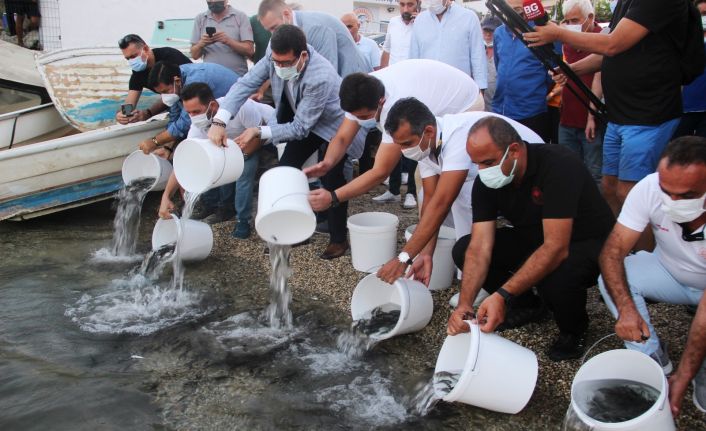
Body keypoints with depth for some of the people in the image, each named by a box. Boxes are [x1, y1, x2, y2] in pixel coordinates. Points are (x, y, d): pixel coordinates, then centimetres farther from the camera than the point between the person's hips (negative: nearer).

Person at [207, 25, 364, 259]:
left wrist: (259, 132, -36)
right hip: (303, 120, 7)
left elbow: (299, 128, -32)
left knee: (330, 178, -16)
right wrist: (219, 121, -35)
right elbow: (245, 84, -22)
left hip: (335, 125, -6)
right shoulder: (277, 57, -23)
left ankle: (339, 240, 3)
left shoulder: (321, 78, -40)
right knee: (286, 168, 2)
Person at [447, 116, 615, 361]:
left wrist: (502, 295, -44)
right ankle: (526, 305, 10)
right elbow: (480, 248, -19)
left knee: (556, 279, -39)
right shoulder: (485, 182, -13)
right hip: (534, 239, 6)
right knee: (463, 250, -11)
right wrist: (465, 303, -34)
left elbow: (556, 247, -37)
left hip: (587, 243, -6)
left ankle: (573, 329, -3)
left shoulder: (558, 165, -31)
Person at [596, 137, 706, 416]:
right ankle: (655, 362, -10)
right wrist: (626, 309, -43)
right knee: (610, 277, -24)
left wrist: (682, 380, -37)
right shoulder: (649, 189, -30)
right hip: (671, 272, 3)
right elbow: (612, 252, -25)